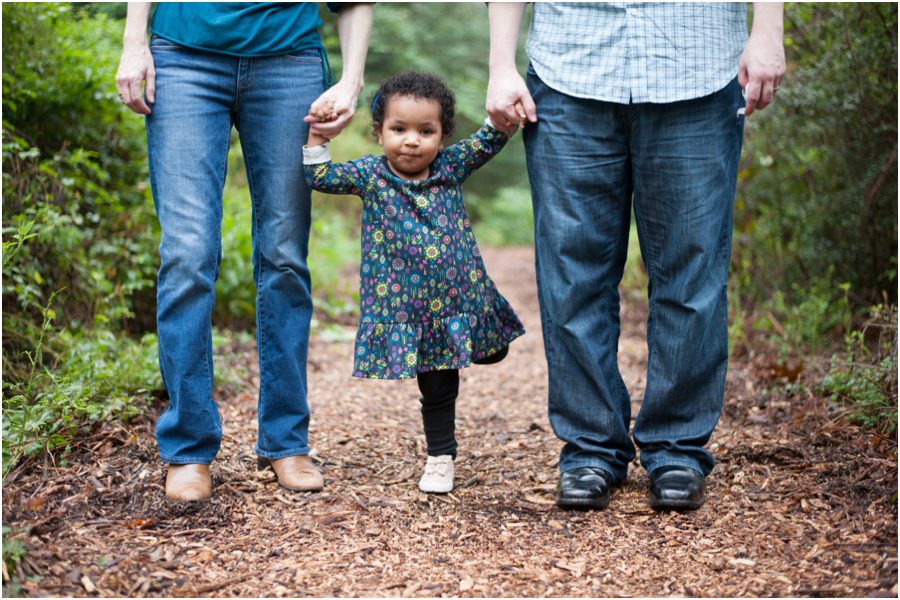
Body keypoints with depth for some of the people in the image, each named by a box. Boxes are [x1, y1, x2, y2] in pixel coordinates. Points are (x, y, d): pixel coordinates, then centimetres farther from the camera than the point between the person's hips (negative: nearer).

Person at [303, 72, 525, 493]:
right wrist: (317, 134, -15)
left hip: (459, 296, 2)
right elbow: (320, 177, -6)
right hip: (406, 307, -2)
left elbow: (487, 142, -2)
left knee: (492, 353, 16)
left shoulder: (451, 167, -1)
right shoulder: (371, 175, -5)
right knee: (436, 387, 8)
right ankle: (440, 457, 25)